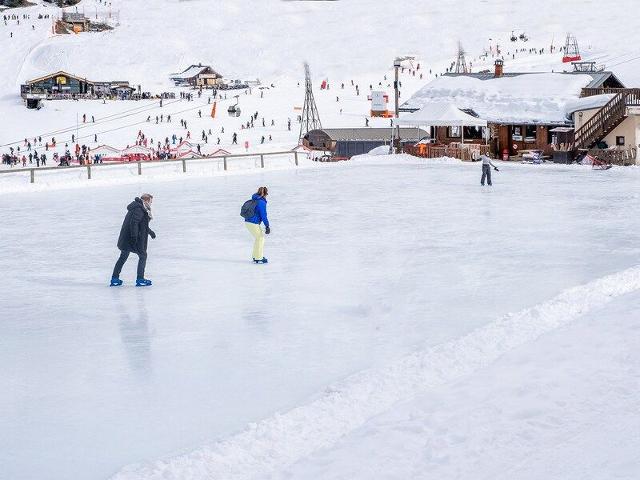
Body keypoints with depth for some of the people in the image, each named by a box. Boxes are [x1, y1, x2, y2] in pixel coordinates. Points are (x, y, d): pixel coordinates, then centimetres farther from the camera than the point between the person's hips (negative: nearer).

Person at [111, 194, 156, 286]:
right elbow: (133, 223, -25)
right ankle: (140, 279, 3)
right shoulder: (139, 209, -15)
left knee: (123, 257, 17)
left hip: (125, 238, 10)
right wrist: (134, 236, -28)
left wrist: (150, 231, 37)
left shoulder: (139, 208, 17)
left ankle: (114, 279, 21)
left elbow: (142, 224, 29)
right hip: (132, 239, -10)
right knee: (143, 255, 2)